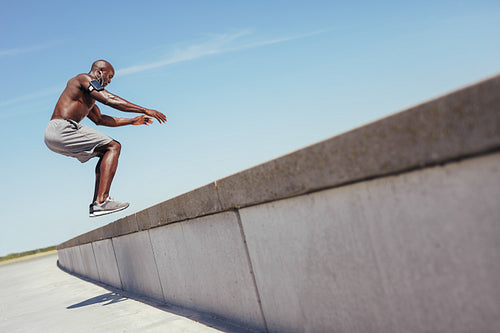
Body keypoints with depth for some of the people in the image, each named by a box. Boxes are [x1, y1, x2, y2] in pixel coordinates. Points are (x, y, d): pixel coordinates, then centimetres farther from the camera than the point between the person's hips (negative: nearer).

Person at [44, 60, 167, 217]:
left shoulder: (89, 97, 28)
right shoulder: (84, 78, -2)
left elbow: (99, 119, 37)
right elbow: (110, 100, -14)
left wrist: (133, 121, 35)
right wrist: (145, 110, -13)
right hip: (62, 129, -10)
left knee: (105, 152, 17)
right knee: (113, 147, -10)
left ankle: (96, 204, 8)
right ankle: (101, 201, -22)